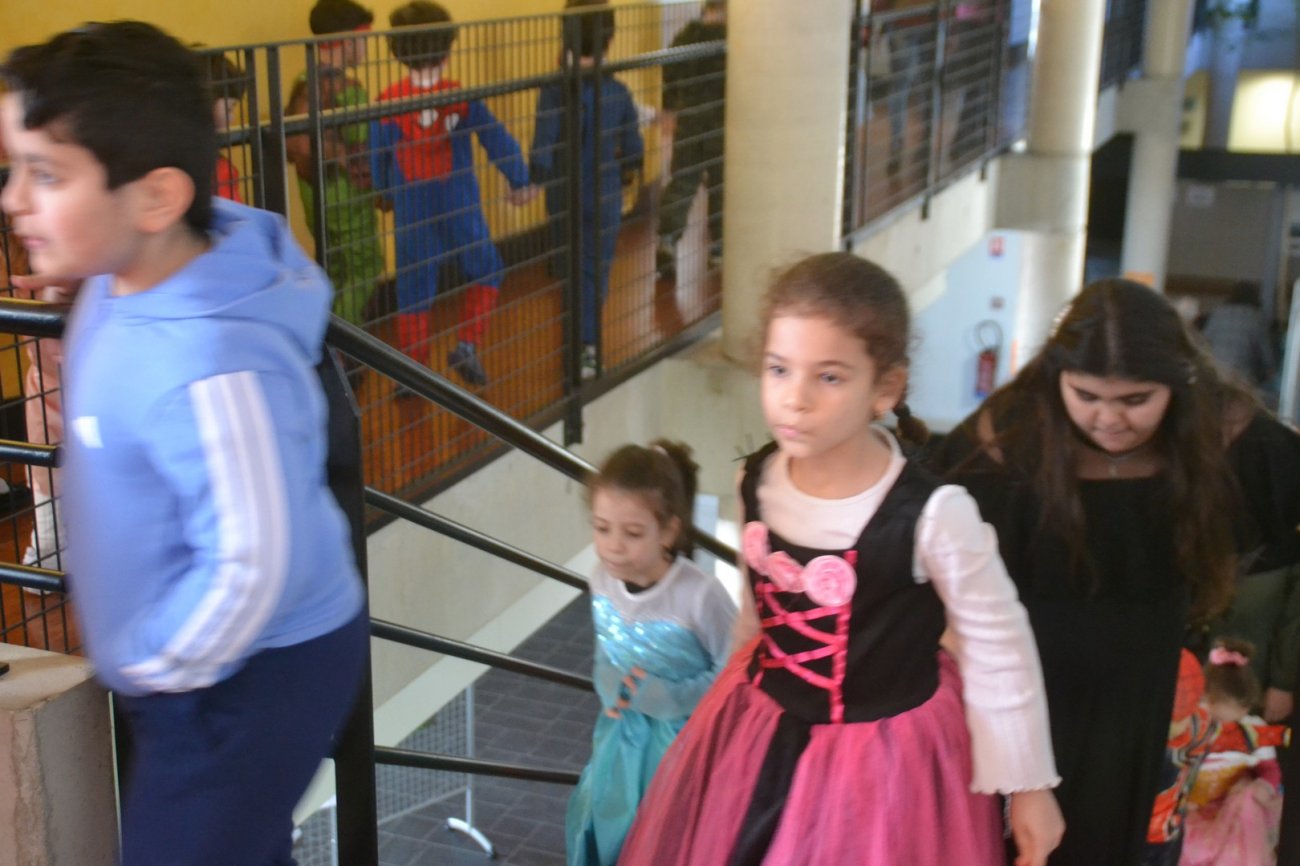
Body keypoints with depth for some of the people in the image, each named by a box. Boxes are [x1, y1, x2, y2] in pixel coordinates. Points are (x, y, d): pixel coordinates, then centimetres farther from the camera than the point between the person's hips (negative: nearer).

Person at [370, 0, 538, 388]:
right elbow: (499, 141, -5)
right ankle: (467, 346, 9)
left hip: (412, 214, 1)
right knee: (485, 272, 21)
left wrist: (387, 194, 19)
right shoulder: (461, 97, -11)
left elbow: (377, 161, -1)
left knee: (413, 290, 11)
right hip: (460, 208, -1)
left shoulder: (387, 103, -9)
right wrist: (520, 182, 10)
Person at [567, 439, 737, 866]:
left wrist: (672, 698, -26)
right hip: (621, 737, 5)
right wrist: (608, 685, -12)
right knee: (605, 829, 23)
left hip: (682, 743, -5)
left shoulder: (700, 595, -29)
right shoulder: (602, 578, -11)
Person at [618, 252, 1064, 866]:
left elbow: (997, 649, -13)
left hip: (885, 758, -4)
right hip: (761, 739, 5)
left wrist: (1027, 784, -4)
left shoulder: (932, 514, -26)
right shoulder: (757, 482, -10)